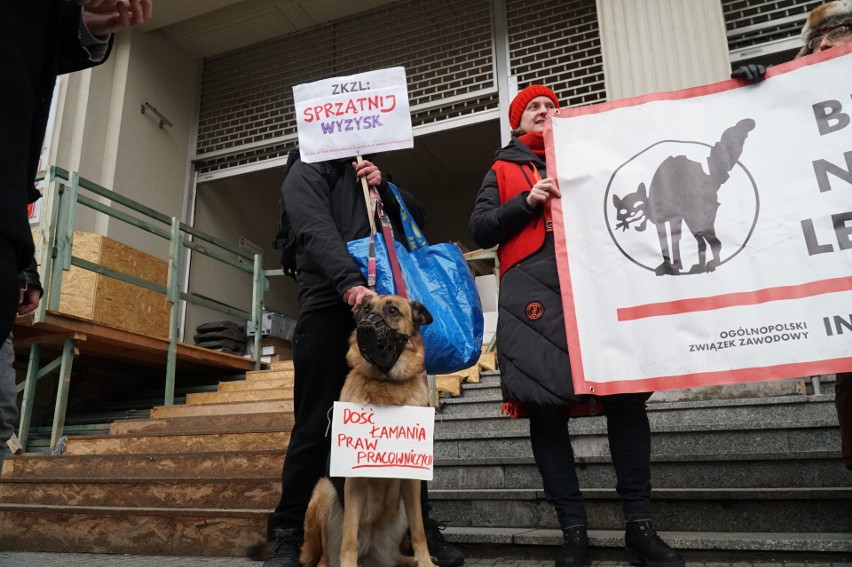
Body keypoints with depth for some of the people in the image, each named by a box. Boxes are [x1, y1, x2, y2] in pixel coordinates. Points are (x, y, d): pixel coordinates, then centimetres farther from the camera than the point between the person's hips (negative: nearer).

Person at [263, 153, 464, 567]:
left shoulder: (367, 172, 26)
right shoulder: (305, 173, 6)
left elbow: (416, 221, 20)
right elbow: (317, 234, -13)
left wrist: (384, 189, 3)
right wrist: (350, 283, -30)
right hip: (330, 309, -5)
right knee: (315, 427, 0)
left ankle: (420, 523, 18)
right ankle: (290, 533, 13)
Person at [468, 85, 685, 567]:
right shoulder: (503, 171, 23)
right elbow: (480, 229, 10)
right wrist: (527, 202, -4)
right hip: (533, 290, -1)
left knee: (627, 394, -9)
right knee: (545, 406, -6)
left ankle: (640, 523, 2)